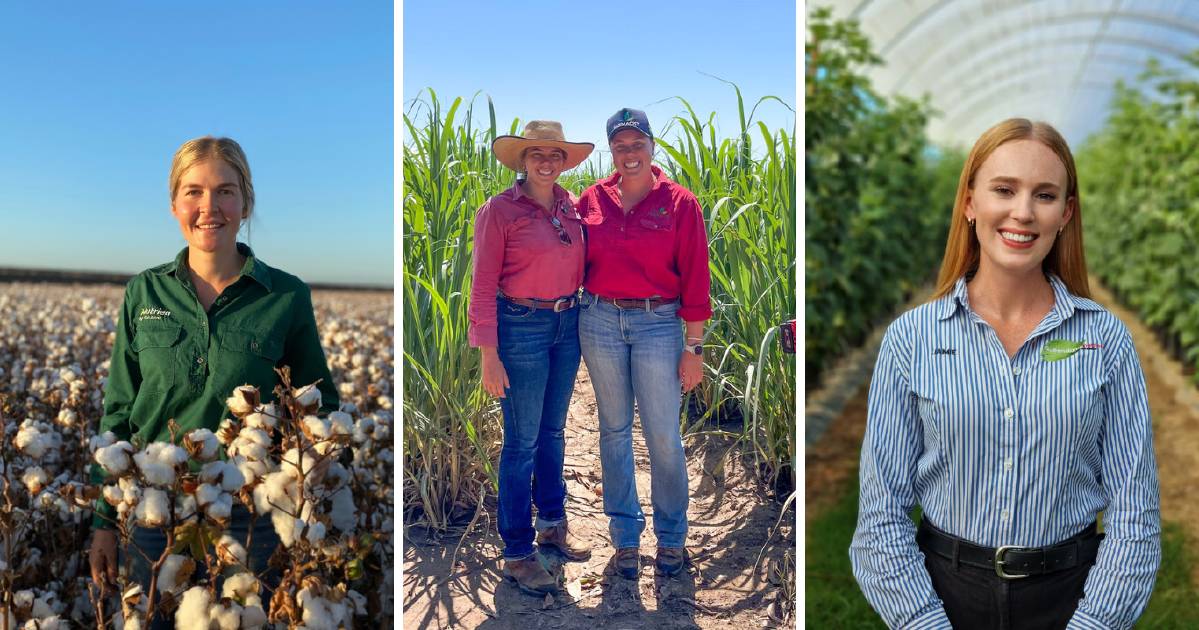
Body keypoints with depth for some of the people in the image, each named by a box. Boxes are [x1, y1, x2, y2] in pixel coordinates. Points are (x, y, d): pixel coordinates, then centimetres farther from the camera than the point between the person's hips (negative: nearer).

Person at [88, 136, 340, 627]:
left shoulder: (287, 297, -6)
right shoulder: (143, 292, 2)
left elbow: (321, 408, 3)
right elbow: (118, 415, 7)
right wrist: (103, 522, 6)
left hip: (251, 518, -2)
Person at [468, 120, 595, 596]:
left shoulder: (569, 205, 6)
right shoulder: (498, 211, -10)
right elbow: (483, 286, -11)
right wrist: (489, 355, -15)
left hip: (567, 324, 6)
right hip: (522, 328, -6)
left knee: (553, 431, 18)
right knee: (522, 441, 1)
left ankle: (552, 522, 36)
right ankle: (517, 553, 14)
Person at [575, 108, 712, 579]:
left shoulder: (679, 203, -3)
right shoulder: (593, 199, 3)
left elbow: (694, 278, -4)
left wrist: (693, 345, -6)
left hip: (658, 323, -2)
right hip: (599, 320, 3)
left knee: (664, 437, 1)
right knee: (615, 430, 11)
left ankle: (671, 536, 21)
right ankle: (625, 535, 25)